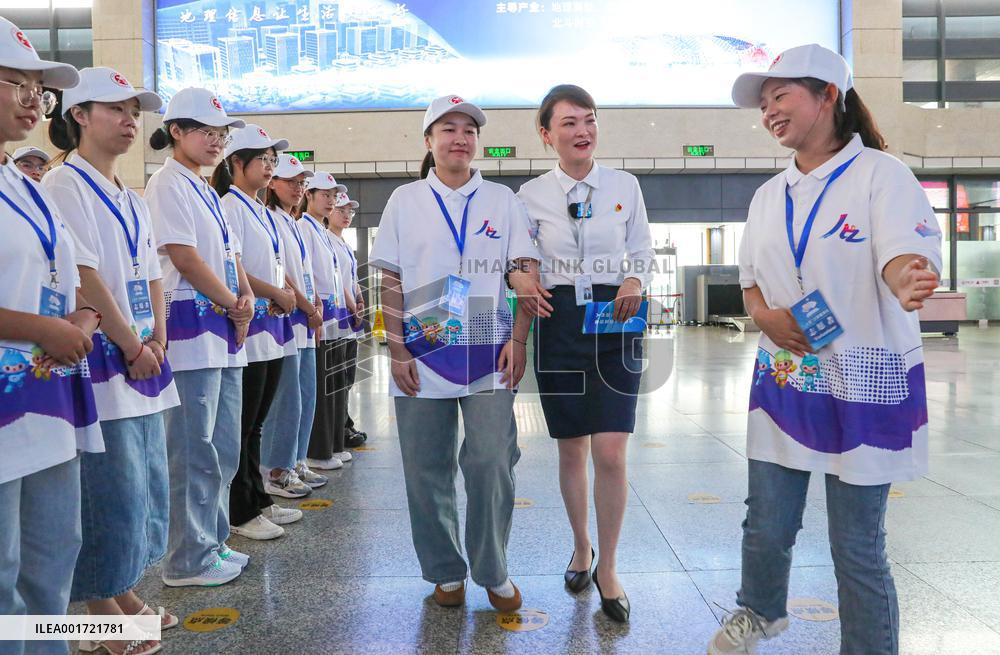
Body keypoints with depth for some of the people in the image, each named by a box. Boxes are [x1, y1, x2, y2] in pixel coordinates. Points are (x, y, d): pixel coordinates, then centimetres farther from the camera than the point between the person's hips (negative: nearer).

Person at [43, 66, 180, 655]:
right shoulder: (65, 186, -8)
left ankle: (124, 595, 28)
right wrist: (133, 347, -14)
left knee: (147, 487, 13)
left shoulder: (132, 200, 18)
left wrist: (158, 343, 2)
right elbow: (85, 276, -16)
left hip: (145, 363, 9)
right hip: (102, 364, -9)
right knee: (114, 491, -4)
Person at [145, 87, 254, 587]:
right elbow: (185, 257, -15)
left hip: (224, 332, 10)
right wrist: (233, 304, -7)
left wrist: (246, 297, 1)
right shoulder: (169, 184, -8)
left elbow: (230, 254, 20)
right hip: (191, 329, -9)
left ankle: (212, 543, 24)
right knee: (195, 452, -4)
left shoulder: (206, 190, 20)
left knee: (223, 449, 13)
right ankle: (188, 560, 7)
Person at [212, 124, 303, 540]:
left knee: (255, 423, 15)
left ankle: (257, 502, 24)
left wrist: (287, 294, 6)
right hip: (248, 327, -9)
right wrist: (276, 293, -13)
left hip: (272, 328, 9)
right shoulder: (230, 207, -9)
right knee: (242, 425, -2)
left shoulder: (262, 212, 19)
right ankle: (239, 513, 8)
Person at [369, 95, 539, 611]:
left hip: (488, 356, 0)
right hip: (423, 355, 0)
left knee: (491, 465, -3)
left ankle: (494, 572, 17)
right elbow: (391, 281, 4)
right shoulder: (405, 200, 7)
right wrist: (397, 351, -3)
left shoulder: (502, 199, 8)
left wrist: (518, 340, -6)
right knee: (427, 469, 6)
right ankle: (445, 572, 24)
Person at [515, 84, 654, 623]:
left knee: (611, 453, -7)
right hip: (559, 321, 1)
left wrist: (636, 280, -12)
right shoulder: (532, 194, 2)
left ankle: (607, 568, 12)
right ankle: (581, 549, 33)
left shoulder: (625, 185, 3)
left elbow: (642, 251, 10)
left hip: (615, 321, 0)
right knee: (571, 449, 10)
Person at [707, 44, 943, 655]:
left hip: (864, 384, -5)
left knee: (858, 546, 4)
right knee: (767, 525, 14)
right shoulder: (771, 193, 9)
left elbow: (905, 253, -24)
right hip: (784, 381, 5)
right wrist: (766, 316, -7)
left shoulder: (880, 174, -10)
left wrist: (907, 283, -49)